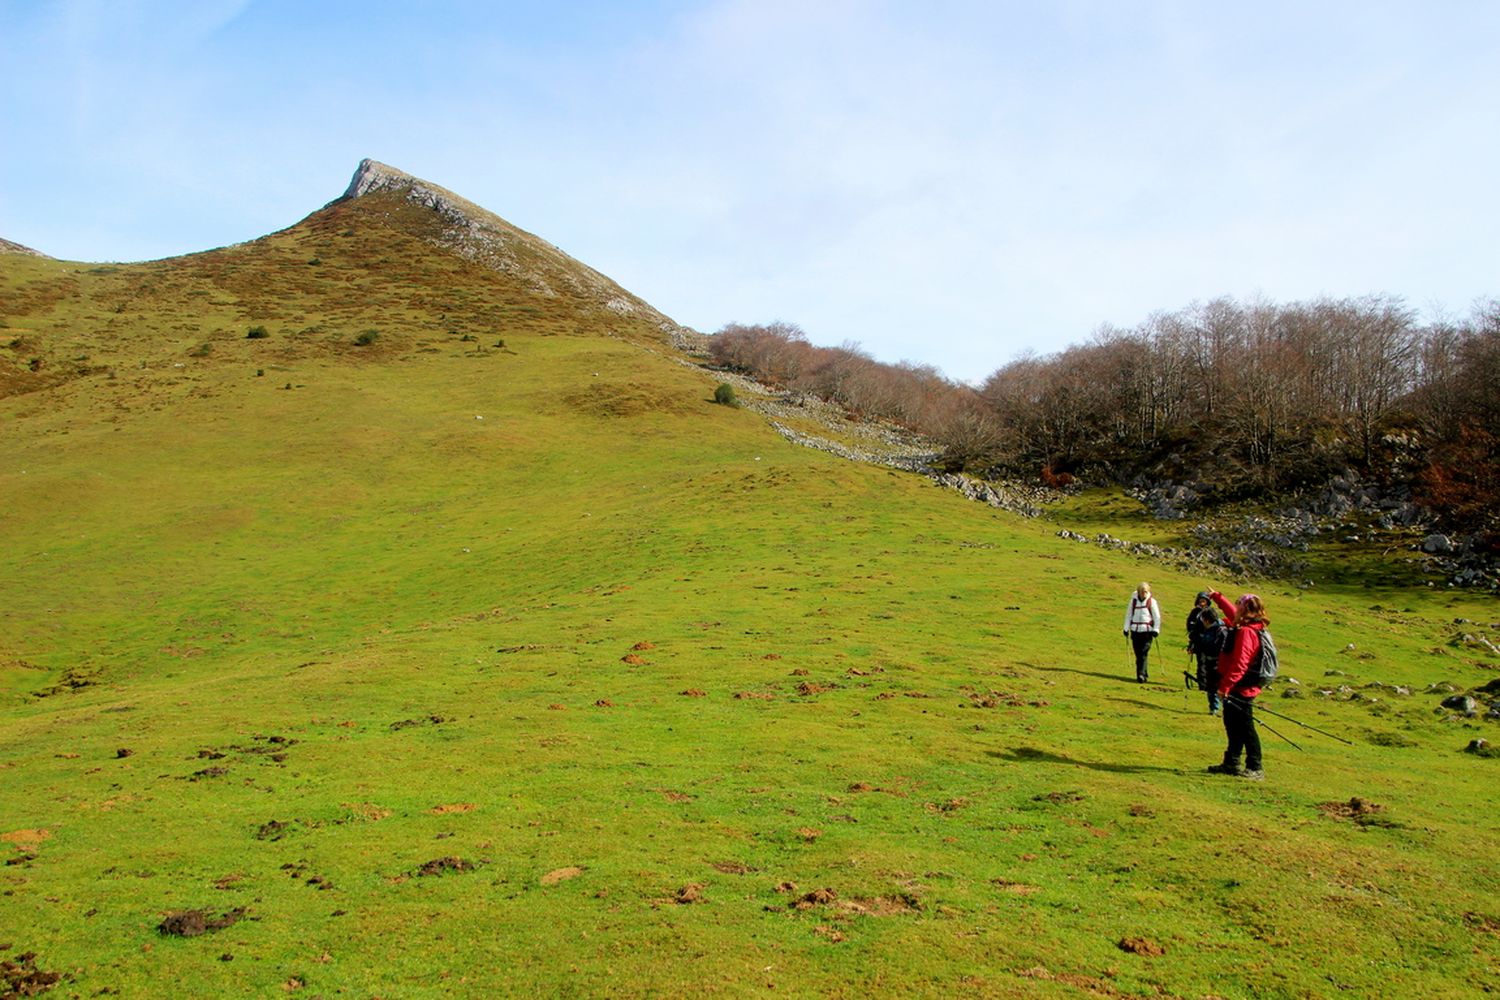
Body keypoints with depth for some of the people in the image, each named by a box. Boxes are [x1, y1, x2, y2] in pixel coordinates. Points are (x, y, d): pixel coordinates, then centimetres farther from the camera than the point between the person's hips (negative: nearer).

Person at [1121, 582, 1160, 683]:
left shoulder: (1152, 601, 0)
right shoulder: (1134, 600, 6)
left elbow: (1157, 617, 3)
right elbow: (1129, 614, 12)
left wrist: (1156, 629, -5)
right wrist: (1126, 628, 10)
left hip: (1147, 631, -3)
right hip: (1135, 631, 3)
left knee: (1143, 654, -11)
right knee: (1138, 655, 5)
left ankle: (1141, 675, -13)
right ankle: (1142, 675, 16)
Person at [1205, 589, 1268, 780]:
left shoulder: (1246, 632, -21)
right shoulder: (1244, 627, 8)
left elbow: (1239, 664, -26)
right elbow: (1231, 612, 31)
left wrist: (1225, 686, -25)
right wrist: (1216, 597, 40)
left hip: (1241, 688, -10)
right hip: (1238, 688, 10)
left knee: (1245, 727, -3)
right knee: (1232, 725, 17)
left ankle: (1255, 768, 3)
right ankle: (1232, 763, 26)